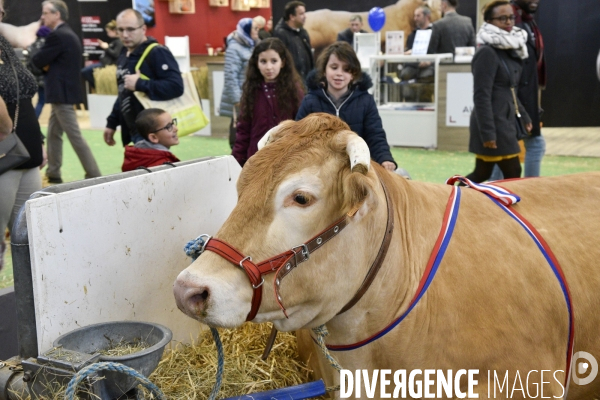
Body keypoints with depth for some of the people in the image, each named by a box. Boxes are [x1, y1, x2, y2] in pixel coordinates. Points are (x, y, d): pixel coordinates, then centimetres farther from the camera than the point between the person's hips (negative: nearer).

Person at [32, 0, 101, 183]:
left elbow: (38, 61, -14)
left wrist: (38, 57, 7)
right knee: (53, 135, 15)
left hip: (62, 93, -10)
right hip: (64, 90, 10)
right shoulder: (69, 34, 16)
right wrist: (46, 64, -1)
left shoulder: (57, 36, -16)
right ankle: (53, 174, 23)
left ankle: (94, 175, -4)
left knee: (75, 136, -7)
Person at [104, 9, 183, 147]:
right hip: (133, 131, 9)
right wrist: (112, 123, 22)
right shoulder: (124, 55, 13)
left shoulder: (157, 53, -15)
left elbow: (176, 87, -28)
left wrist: (139, 84, -26)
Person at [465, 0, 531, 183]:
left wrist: (523, 116, 23)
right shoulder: (487, 53, -16)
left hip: (506, 121, 9)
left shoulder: (508, 50, 14)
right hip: (493, 124, -9)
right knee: (512, 175, -1)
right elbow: (481, 96, -20)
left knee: (482, 175, 11)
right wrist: (488, 132, -22)